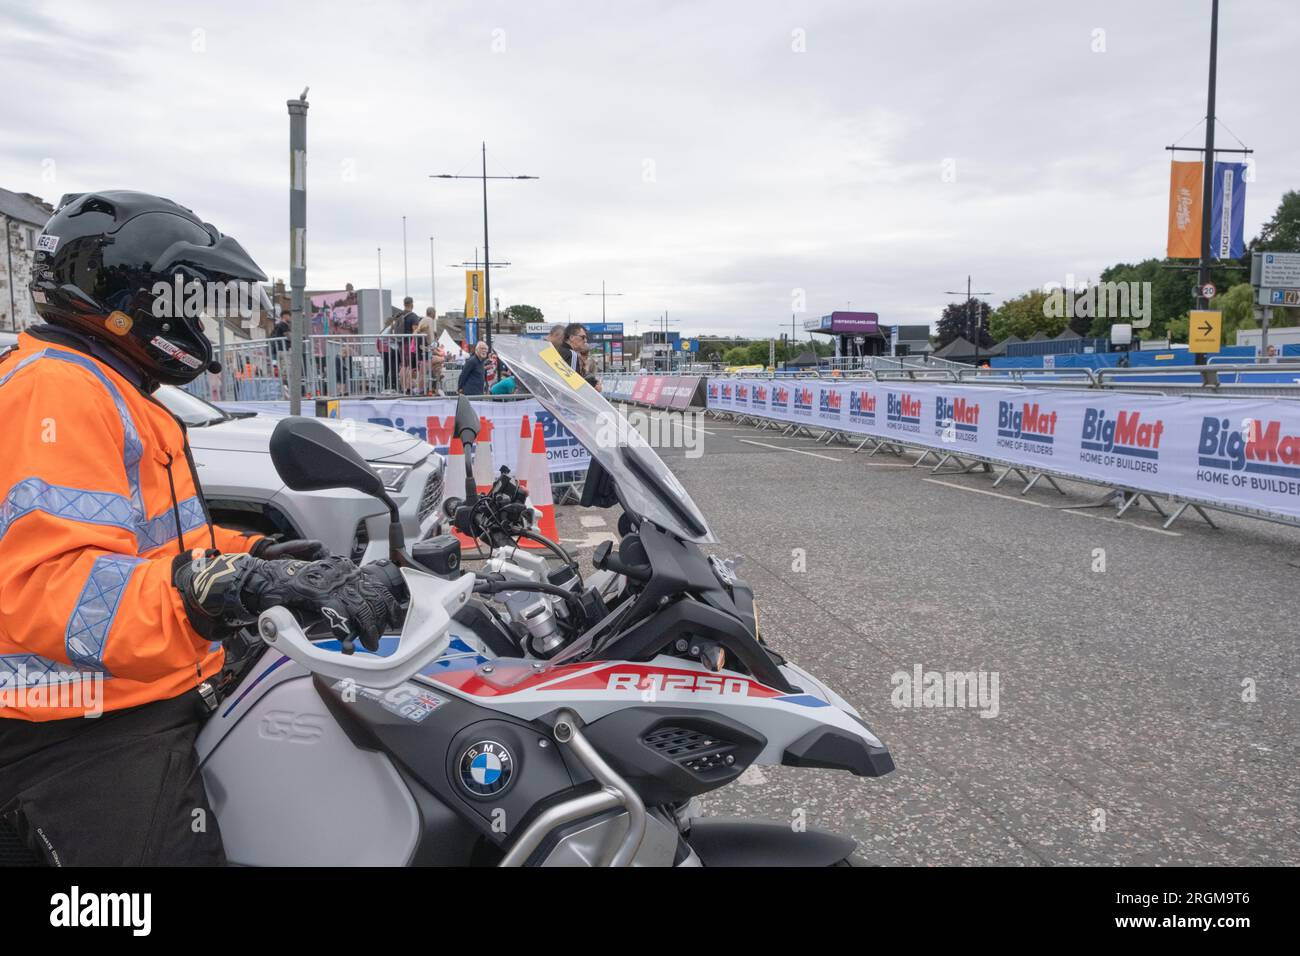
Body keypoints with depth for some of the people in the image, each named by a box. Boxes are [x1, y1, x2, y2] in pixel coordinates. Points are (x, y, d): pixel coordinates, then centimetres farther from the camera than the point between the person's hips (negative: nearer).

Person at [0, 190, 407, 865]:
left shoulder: (106, 390, 18)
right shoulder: (58, 391, -18)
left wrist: (247, 555, 16)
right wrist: (237, 586, -45)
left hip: (138, 714, 11)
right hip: (92, 741, -11)